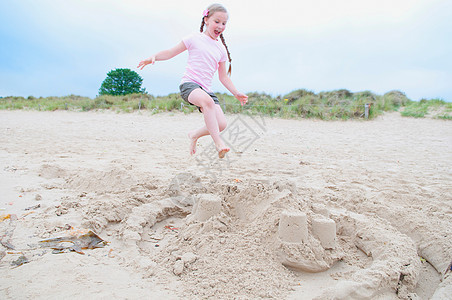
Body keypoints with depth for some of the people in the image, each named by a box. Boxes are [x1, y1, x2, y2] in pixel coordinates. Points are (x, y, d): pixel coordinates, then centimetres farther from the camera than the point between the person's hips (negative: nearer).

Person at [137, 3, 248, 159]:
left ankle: (195, 135, 16)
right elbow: (171, 52, 6)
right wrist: (154, 57, -10)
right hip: (189, 83, -5)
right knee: (207, 100, -40)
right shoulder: (195, 39, 4)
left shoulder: (221, 49, 17)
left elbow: (223, 77, 22)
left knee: (221, 124, -12)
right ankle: (218, 142, -34)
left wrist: (236, 93, 16)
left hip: (206, 89, 5)